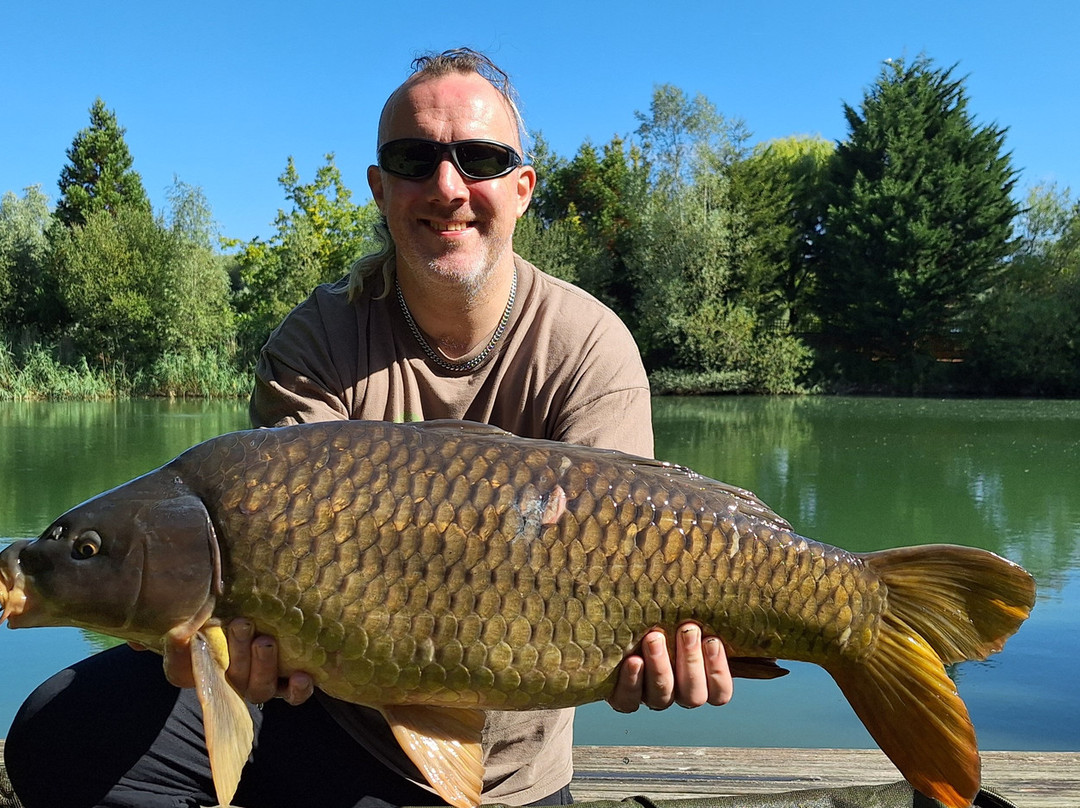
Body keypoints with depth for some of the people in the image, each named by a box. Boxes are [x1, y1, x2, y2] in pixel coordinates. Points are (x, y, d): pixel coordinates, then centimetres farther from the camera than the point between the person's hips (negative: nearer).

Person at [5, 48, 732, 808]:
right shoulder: (317, 343, -11)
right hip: (328, 706, 1)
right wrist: (250, 627, -45)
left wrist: (639, 636, -45)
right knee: (61, 732, -12)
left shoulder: (590, 347, -14)